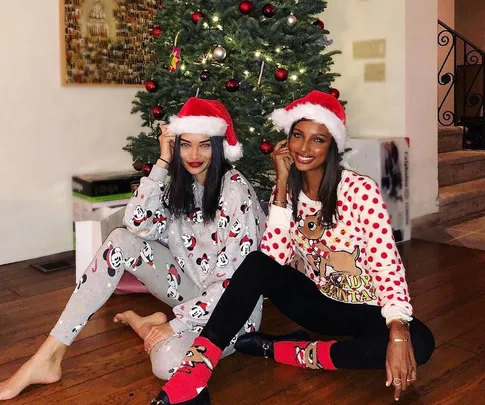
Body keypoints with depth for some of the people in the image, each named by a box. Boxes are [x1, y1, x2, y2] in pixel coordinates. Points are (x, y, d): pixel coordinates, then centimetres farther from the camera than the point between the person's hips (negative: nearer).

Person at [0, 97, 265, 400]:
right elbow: (137, 225, -13)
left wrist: (176, 325, -22)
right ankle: (48, 358, -13)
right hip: (194, 288, 6)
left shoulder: (236, 192, -21)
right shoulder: (180, 184, 1)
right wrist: (163, 162, -16)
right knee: (121, 241, -16)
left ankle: (146, 326, 2)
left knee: (168, 363, -36)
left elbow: (237, 278, -23)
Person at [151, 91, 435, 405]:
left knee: (418, 342, -32)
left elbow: (386, 264, -24)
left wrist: (398, 333, -38)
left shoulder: (361, 190, -16)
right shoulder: (288, 192, -3)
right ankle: (194, 373, -31)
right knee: (257, 264, -25)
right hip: (315, 300, 2)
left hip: (360, 309, -2)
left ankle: (282, 350, -24)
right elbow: (274, 258, -18)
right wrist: (282, 185, -19)